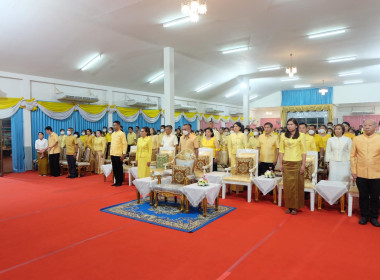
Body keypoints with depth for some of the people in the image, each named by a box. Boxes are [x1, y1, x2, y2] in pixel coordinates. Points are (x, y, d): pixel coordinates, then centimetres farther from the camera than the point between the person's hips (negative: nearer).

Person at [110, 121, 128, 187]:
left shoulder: (122, 134, -8)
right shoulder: (112, 134, 14)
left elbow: (125, 144, -12)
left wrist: (123, 154, -17)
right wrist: (111, 153, 13)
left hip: (119, 154, -7)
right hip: (113, 154, 7)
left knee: (119, 169, 2)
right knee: (114, 168, 10)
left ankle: (119, 182, 10)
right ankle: (116, 181, 19)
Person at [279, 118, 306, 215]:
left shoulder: (300, 136, 0)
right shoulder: (284, 136, 8)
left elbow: (303, 151, -1)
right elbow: (281, 151, 9)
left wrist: (303, 165, -5)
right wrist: (280, 163, 4)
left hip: (297, 163, -2)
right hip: (286, 163, 2)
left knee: (296, 185, 1)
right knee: (287, 185, 4)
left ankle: (295, 207, 11)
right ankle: (288, 206, 13)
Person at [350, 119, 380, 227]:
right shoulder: (357, 139, 2)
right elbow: (353, 156, 4)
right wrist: (353, 171, 0)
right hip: (361, 174, 1)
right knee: (363, 196, 11)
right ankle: (364, 216, 26)